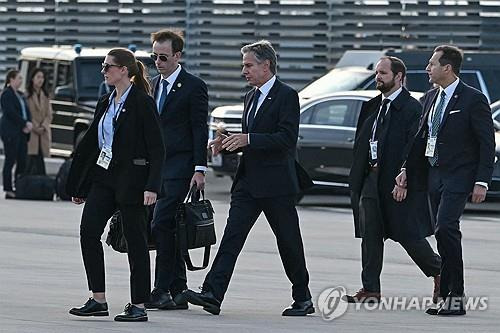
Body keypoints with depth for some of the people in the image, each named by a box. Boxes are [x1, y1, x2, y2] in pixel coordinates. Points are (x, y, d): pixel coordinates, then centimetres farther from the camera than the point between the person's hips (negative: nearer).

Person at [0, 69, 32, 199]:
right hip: (11, 132, -8)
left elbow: (26, 111, 16)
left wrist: (29, 124, -3)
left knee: (22, 161, 3)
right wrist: (25, 123, -14)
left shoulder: (20, 95, 19)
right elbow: (11, 113, -16)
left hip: (22, 132, 8)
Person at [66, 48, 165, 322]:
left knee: (135, 241, -1)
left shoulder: (142, 103, -9)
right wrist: (77, 185, 18)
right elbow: (90, 143, 18)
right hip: (104, 178, 7)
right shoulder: (105, 104, 14)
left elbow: (156, 148, -12)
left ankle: (138, 305, 5)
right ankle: (98, 300, 1)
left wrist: (152, 186, -20)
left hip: (131, 181, -7)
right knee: (88, 231, -4)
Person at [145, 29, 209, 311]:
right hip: (157, 168, 8)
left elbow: (200, 130, -8)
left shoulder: (194, 87, -5)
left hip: (180, 169, -8)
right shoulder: (155, 85, 17)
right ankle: (178, 291, 11)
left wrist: (200, 169, -14)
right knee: (169, 229, 8)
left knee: (162, 226, -15)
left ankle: (162, 290, -12)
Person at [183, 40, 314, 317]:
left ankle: (303, 299, 17)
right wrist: (227, 144, 5)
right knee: (232, 236, -6)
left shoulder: (286, 96, -9)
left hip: (276, 184, -7)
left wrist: (248, 139, -25)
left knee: (289, 242, 3)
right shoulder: (251, 97, 18)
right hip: (248, 181, 7)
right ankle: (212, 295, -15)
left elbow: (286, 138, -19)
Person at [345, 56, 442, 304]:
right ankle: (370, 290, 4)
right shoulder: (372, 107, 14)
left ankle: (439, 272, 21)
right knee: (370, 234, 2)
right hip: (372, 179, 7)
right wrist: (358, 178, 9)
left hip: (398, 181, -7)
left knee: (409, 235, -2)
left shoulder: (411, 108, -10)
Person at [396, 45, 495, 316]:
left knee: (446, 228, -20)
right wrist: (407, 169, 10)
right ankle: (449, 297, 10)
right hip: (434, 175, 8)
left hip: (458, 177, -8)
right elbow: (421, 137, 20)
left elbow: (487, 143, -8)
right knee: (444, 234, 7)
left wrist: (482, 182, -13)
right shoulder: (431, 98, 15)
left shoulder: (473, 100, -7)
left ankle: (454, 295, -17)